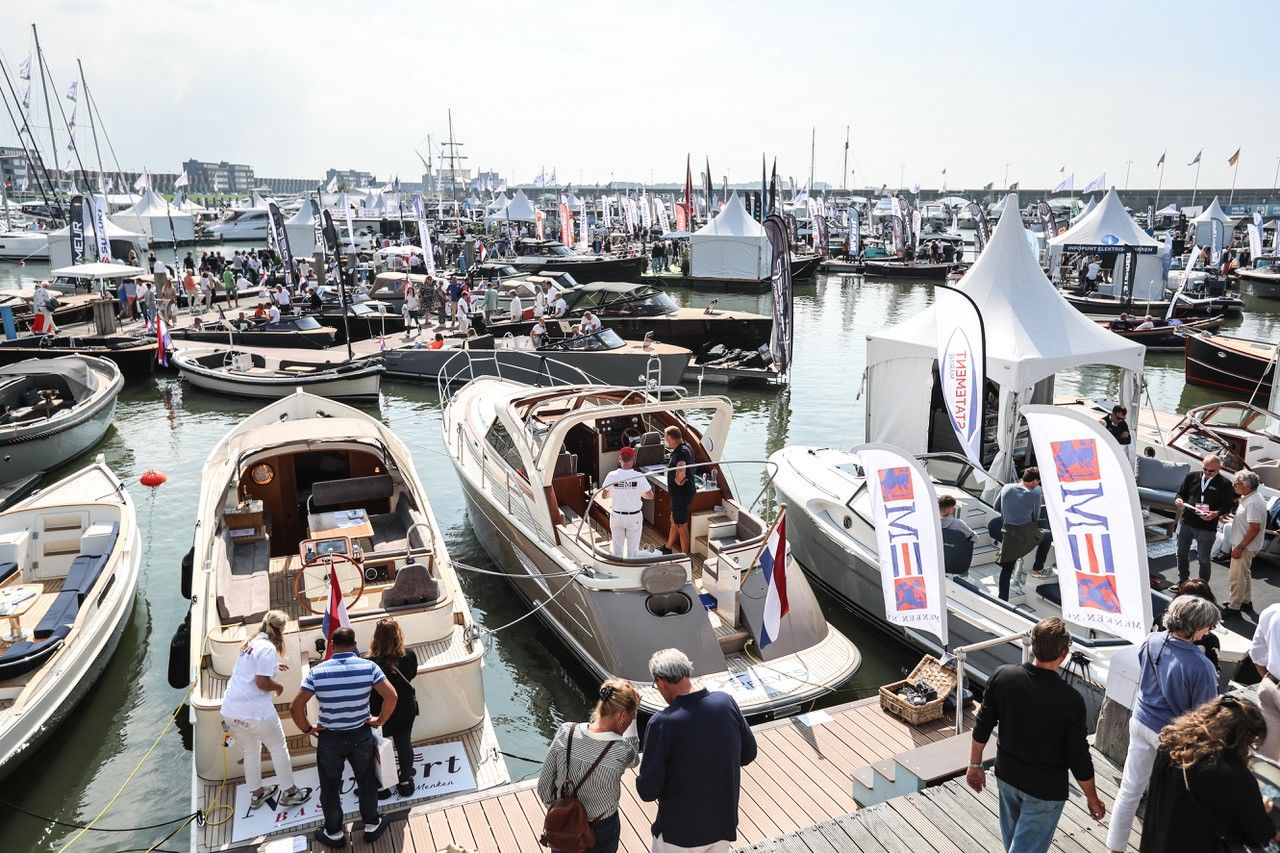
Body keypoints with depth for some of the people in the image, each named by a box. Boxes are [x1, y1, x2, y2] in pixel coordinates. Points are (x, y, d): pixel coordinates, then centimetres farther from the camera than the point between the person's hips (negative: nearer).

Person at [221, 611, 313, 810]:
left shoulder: (250, 643, 12)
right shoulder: (268, 648, -14)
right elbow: (262, 682, -20)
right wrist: (279, 686, -2)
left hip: (230, 711, 8)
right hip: (256, 712, -8)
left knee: (251, 750, 25)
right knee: (279, 749, 11)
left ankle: (256, 794, 37)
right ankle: (290, 793, 21)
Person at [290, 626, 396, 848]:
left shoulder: (317, 671, -13)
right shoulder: (369, 666, -12)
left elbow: (296, 707, -16)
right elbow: (391, 696, -16)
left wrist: (307, 728, 0)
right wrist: (380, 720, -1)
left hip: (329, 738, 0)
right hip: (360, 736, 1)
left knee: (330, 787, 19)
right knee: (366, 781, 21)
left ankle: (334, 834, 34)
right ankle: (372, 825, 35)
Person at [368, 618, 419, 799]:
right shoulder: (409, 655, -20)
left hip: (381, 712, -3)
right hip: (405, 709, 3)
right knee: (404, 744, 23)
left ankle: (380, 786, 35)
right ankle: (405, 782, 40)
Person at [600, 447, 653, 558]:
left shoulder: (611, 476, -12)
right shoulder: (639, 477, -15)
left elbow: (604, 495, 0)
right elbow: (650, 495, -4)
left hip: (616, 516, 1)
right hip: (634, 517, -1)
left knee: (617, 546, 16)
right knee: (633, 547, 12)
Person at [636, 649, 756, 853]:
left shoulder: (662, 723, -25)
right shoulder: (726, 701, -11)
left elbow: (648, 792, -19)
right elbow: (749, 753, 3)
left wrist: (640, 780, 2)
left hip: (680, 834, -4)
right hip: (724, 823, 4)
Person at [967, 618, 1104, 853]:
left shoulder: (1002, 676, -17)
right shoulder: (1071, 700, -26)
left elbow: (982, 726, -6)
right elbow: (1079, 758, -15)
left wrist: (975, 765, 9)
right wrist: (1092, 798, 3)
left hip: (1006, 776, 4)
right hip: (1045, 790, -4)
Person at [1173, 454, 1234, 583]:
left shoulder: (1225, 484, -4)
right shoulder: (1192, 476, 5)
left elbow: (1227, 506, -4)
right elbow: (1181, 493, 12)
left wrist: (1216, 513, -24)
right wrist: (1178, 500, -11)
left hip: (1207, 528, -4)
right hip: (1186, 523, 4)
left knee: (1203, 559, 5)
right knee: (1182, 554, 15)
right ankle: (1182, 582, 32)